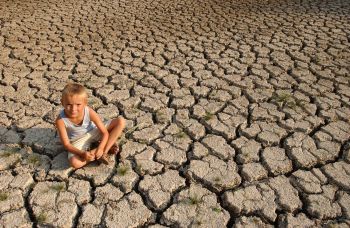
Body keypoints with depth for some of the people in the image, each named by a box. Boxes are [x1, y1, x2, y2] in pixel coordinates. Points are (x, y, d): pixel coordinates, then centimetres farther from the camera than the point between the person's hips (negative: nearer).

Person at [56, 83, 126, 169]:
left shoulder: (89, 112, -27)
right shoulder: (61, 120, -29)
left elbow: (105, 133, -19)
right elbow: (66, 144, -22)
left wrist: (101, 148, -35)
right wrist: (82, 153, -38)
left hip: (94, 132, 1)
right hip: (78, 141, -1)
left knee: (121, 121, -18)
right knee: (74, 162, -34)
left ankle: (104, 151, -18)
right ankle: (108, 146, -16)